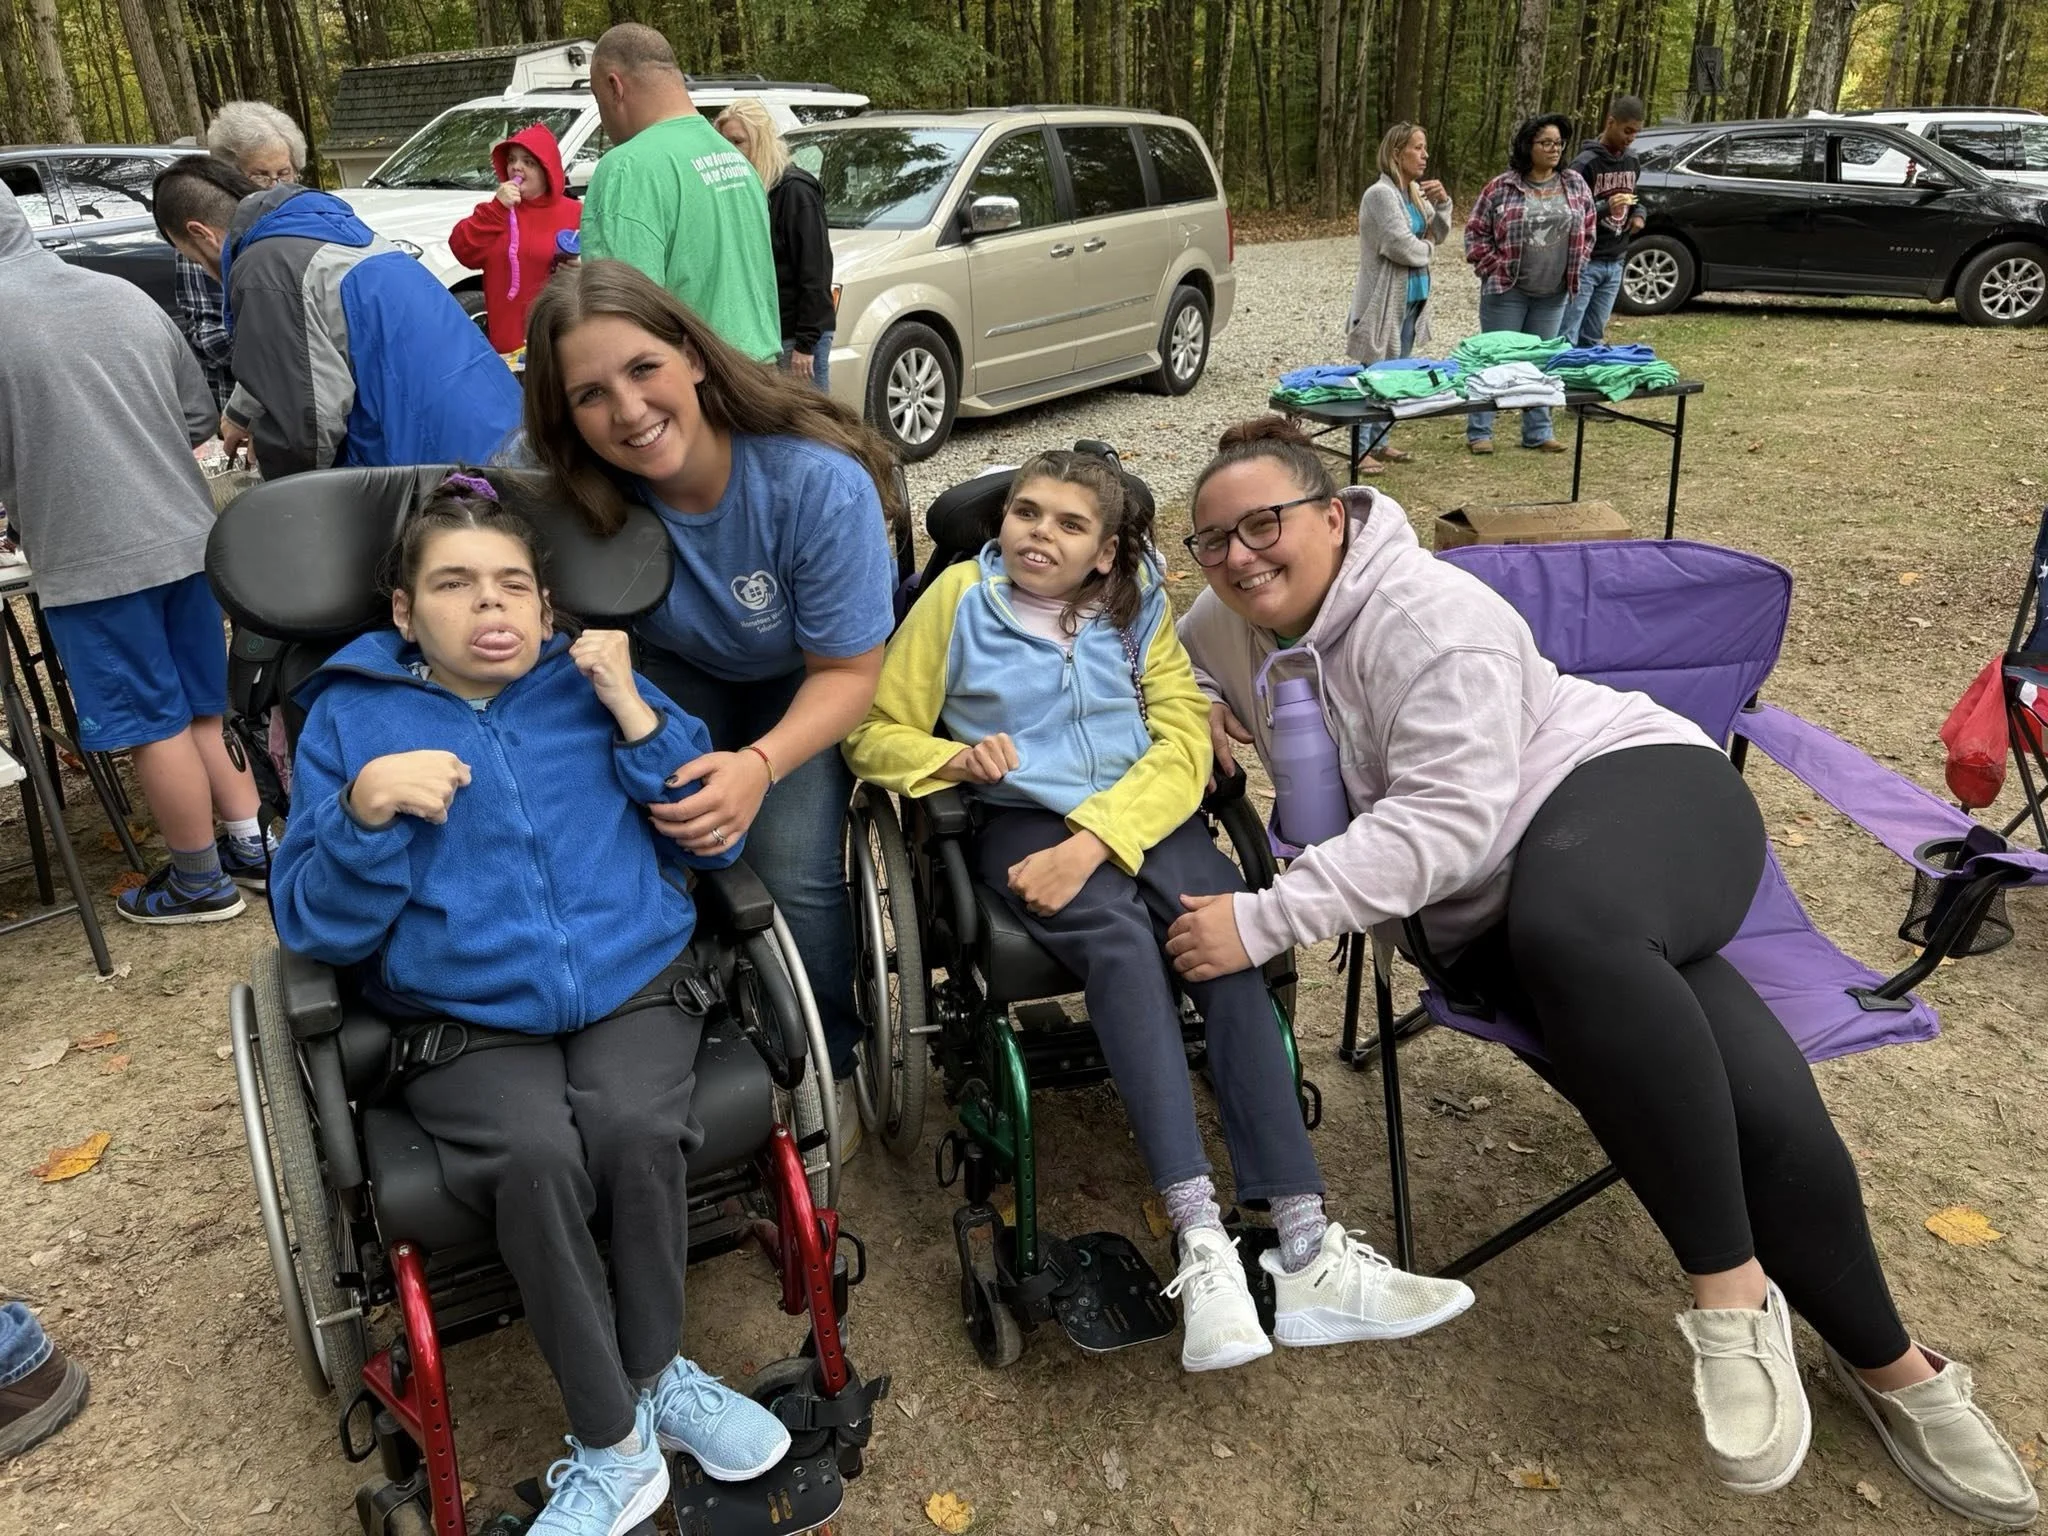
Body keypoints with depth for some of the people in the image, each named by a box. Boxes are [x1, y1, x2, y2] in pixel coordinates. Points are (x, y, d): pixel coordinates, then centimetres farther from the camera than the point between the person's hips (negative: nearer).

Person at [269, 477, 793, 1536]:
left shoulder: (595, 684, 12)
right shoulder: (349, 718, 8)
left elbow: (717, 840, 5)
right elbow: (315, 929, 2)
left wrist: (634, 714, -6)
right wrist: (366, 810, -17)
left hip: (636, 990, 1)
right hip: (469, 1027, -1)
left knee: (633, 1128, -29)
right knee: (537, 1157, -30)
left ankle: (651, 1373, -1)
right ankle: (617, 1443, -10)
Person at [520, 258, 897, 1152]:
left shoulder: (818, 481, -34)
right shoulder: (557, 480, -26)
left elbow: (848, 671, -24)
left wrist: (760, 765, -43)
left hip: (804, 680, -2)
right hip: (677, 670, 2)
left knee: (790, 869, -22)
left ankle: (828, 1066, 8)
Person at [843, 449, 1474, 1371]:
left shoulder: (1139, 605, 11)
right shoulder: (960, 599, 7)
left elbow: (1181, 747, 0)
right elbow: (875, 734, 9)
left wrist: (1090, 843, -16)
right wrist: (956, 758, -13)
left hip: (1146, 813, 2)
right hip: (1022, 819, -2)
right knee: (1119, 939, -33)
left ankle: (1303, 1245, -31)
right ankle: (1200, 1242, -40)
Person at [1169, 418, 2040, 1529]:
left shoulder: (1429, 616, -16)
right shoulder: (1227, 626, 7)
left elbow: (1439, 826, -24)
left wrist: (1260, 921, -28)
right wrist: (1192, 708, 6)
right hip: (1487, 926, 5)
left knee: (1569, 928, -41)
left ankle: (1732, 1286, -22)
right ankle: (1884, 1362, 5)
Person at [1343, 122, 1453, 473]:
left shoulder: (1415, 193, 12)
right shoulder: (1381, 194, -14)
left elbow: (1439, 234, 20)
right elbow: (1400, 245, -22)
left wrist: (1442, 203, 3)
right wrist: (1427, 247, -3)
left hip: (1411, 297, 9)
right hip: (1386, 300, -9)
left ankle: (1379, 443, 23)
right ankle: (1362, 449, -2)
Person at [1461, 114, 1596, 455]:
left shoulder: (1575, 186, 7)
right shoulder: (1501, 187, -5)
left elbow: (1587, 232, 14)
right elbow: (1476, 232, -1)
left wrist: (1574, 270, 5)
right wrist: (1496, 268, -7)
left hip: (1554, 294, 4)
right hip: (1507, 290, -4)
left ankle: (1538, 432, 19)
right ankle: (1478, 431, 9)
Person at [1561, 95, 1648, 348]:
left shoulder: (1633, 163, 12)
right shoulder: (1585, 163, -10)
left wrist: (1638, 213, 5)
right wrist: (1606, 208, -27)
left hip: (1615, 263, 7)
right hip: (1585, 262, -7)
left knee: (1593, 337, 11)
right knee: (1566, 336, -8)